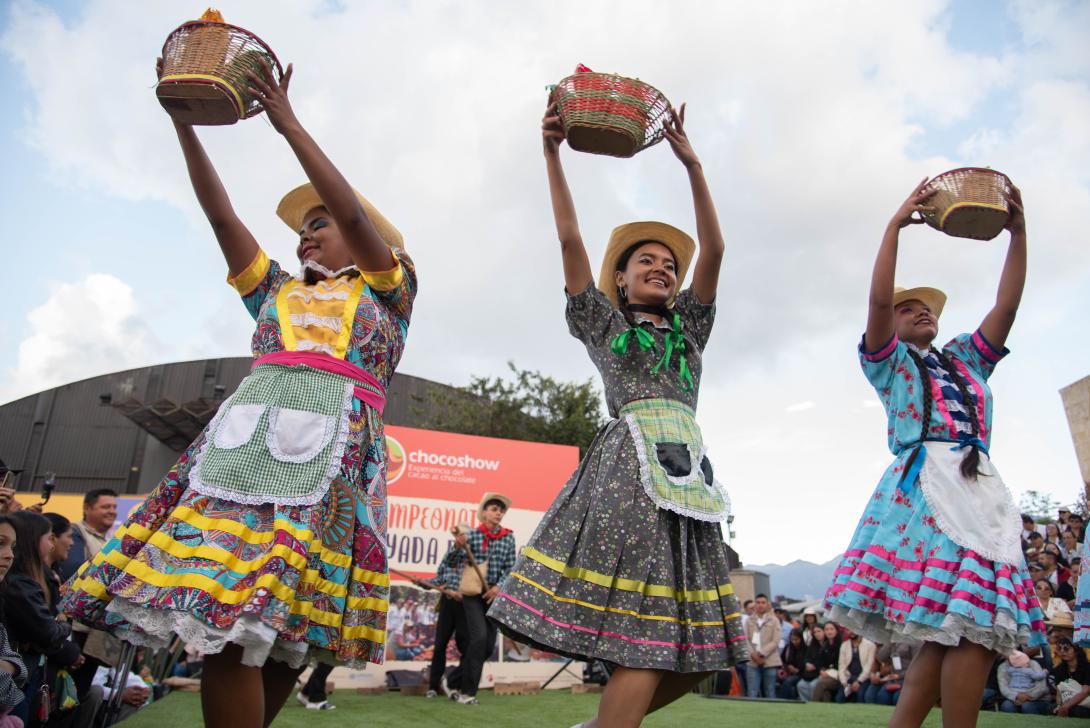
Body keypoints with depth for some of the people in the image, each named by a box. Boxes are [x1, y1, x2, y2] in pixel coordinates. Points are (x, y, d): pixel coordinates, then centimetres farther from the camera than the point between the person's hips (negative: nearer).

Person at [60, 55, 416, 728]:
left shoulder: (388, 288, 15)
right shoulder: (275, 291, 28)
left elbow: (354, 214, 1)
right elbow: (221, 215, 22)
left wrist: (288, 124, 3)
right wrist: (183, 122, 18)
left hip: (333, 444, -4)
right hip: (248, 436, 5)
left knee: (266, 624, -15)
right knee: (224, 625, -6)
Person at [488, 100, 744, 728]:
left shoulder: (689, 328, 25)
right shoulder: (602, 322, 17)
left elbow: (714, 249, 15)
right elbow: (570, 238, 8)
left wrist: (692, 164, 9)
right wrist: (553, 153, 5)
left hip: (686, 470, 5)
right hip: (627, 464, -5)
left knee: (697, 646, 0)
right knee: (647, 640, -15)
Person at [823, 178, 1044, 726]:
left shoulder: (966, 358, 29)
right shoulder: (889, 361, 14)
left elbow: (1007, 306, 19)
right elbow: (878, 298, -1)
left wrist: (1018, 234, 14)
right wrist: (896, 224, 0)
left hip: (982, 489, 5)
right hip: (924, 485, -5)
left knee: (964, 628, -6)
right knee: (969, 629, -17)